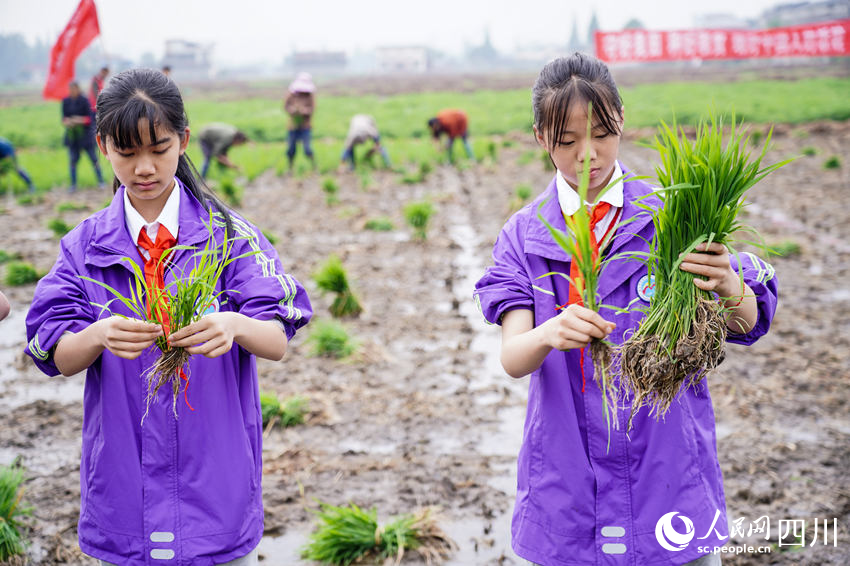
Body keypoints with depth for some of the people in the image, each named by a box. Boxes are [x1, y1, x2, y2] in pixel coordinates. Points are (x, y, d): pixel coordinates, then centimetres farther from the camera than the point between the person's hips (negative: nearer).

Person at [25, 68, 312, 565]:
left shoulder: (229, 234, -3)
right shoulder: (85, 246, 3)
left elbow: (278, 341, -10)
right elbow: (59, 357, -5)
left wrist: (235, 326, -32)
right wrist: (100, 335, -27)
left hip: (216, 480, -1)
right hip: (124, 481, 1)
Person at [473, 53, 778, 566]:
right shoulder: (525, 236, -1)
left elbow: (745, 326, -9)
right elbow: (513, 359, -11)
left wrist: (730, 289, -32)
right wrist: (549, 334, -33)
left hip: (670, 472, 0)